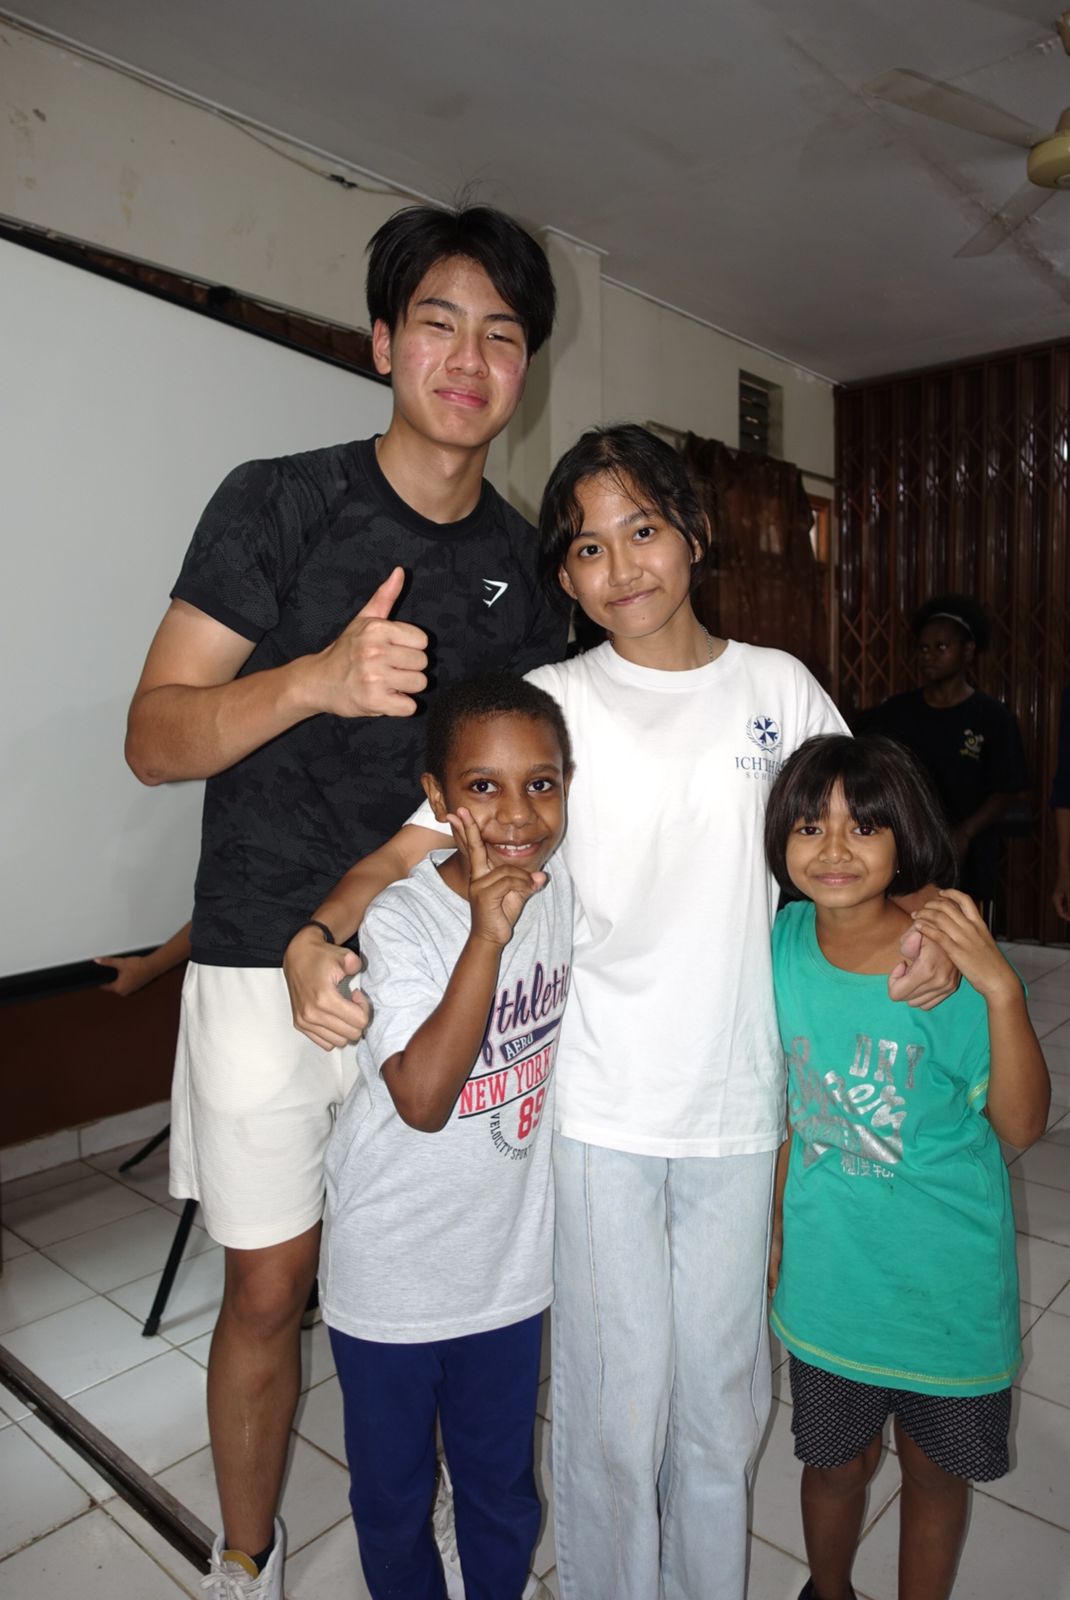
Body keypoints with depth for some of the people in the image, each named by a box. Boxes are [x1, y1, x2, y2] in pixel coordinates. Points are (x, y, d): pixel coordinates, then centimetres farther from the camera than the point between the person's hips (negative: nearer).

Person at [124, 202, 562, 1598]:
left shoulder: (522, 560, 7)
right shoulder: (278, 504, -6)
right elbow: (154, 738, -11)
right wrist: (318, 677, -28)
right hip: (270, 969, -3)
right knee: (270, 1287, 8)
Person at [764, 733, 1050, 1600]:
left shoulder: (950, 958, -19)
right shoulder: (785, 943, -10)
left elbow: (1021, 1123, -21)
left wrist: (1001, 988, -34)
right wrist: (774, 1222, 9)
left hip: (944, 1270, -2)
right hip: (828, 1265, 2)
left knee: (935, 1465, 20)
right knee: (836, 1459, 22)